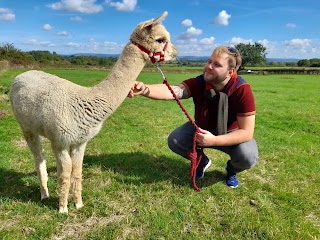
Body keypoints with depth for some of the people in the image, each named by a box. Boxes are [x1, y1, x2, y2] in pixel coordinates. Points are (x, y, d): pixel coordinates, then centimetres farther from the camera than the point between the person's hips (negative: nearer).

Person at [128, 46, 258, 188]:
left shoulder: (242, 90, -29)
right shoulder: (199, 83, -25)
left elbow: (246, 132, -29)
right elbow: (172, 91, -45)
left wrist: (214, 141, -41)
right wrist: (144, 89, -64)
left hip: (230, 133, -2)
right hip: (201, 128, 2)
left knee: (248, 157, -29)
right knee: (174, 140, -19)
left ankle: (232, 170, 11)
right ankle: (202, 161, 13)